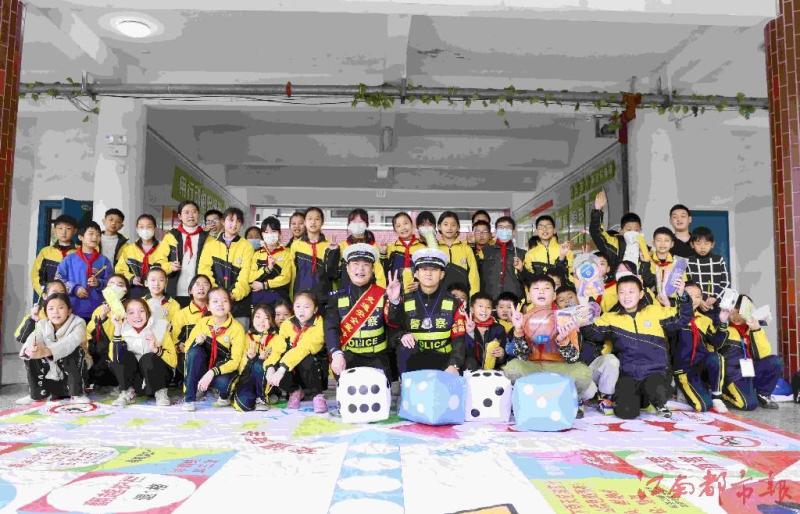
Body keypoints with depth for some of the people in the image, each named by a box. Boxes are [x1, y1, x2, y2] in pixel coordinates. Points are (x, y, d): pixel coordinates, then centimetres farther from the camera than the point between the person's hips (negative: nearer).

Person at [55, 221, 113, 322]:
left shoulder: (104, 260, 7)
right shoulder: (70, 259, 7)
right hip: (73, 310, 0)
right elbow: (58, 280, 4)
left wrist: (99, 283, -15)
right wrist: (74, 288, -8)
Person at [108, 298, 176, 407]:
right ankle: (128, 393, -7)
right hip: (134, 378, 3)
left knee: (148, 358, -31)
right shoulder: (123, 330, -6)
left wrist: (156, 349, -33)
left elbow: (173, 361, -16)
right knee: (121, 352, -19)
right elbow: (113, 358, -19)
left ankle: (160, 392, -9)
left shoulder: (160, 327, -13)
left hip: (158, 375, -2)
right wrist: (117, 329, -22)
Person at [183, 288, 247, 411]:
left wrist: (212, 372, -32)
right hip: (204, 368, 3)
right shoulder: (203, 322, -4)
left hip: (224, 369, -3)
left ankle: (225, 396, 3)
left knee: (222, 382, -36)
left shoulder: (237, 328, -14)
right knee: (195, 350, -26)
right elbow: (187, 346, 0)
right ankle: (189, 398, -18)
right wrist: (196, 342, -23)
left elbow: (235, 361, -18)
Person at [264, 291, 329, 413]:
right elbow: (277, 349, -12)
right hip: (294, 372, 4)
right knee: (275, 369, -26)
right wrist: (270, 368, -30)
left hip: (314, 370, -4)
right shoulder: (287, 324, -3)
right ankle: (295, 391, 7)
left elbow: (303, 348, -31)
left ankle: (317, 395, -10)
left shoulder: (319, 325, -19)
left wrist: (282, 369, -40)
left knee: (305, 360, -35)